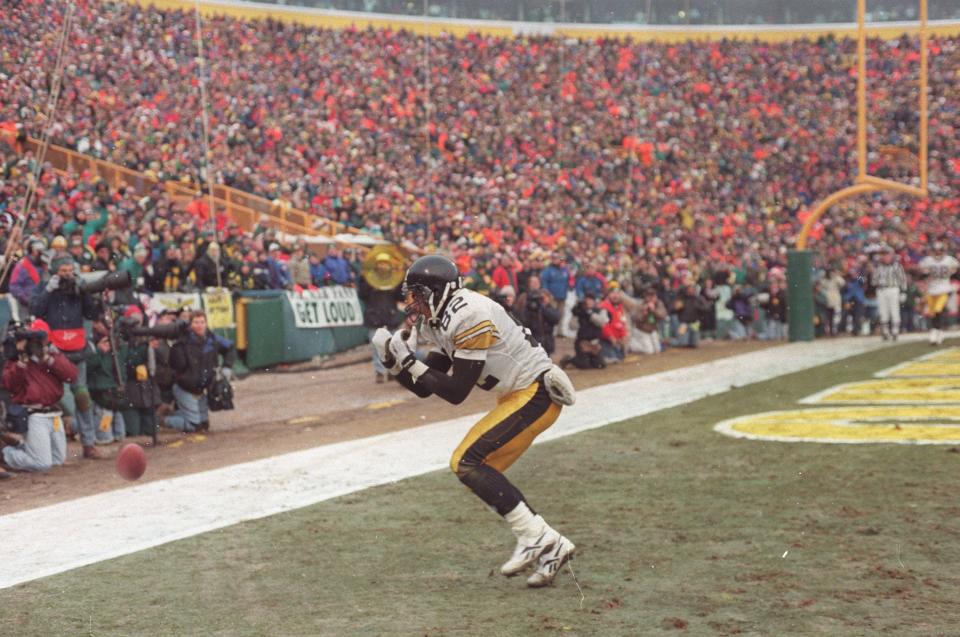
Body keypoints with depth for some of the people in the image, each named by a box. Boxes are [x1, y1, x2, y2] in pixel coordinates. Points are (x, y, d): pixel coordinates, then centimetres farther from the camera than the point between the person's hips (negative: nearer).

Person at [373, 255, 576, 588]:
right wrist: (393, 361, -1)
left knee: (467, 462, -16)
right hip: (517, 398, 10)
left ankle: (534, 537, -13)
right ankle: (552, 547, 9)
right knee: (480, 473, 6)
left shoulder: (469, 317, -21)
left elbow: (456, 392, -21)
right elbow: (425, 388, 11)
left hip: (535, 395, -10)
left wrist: (410, 362, -19)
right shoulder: (443, 321, 10)